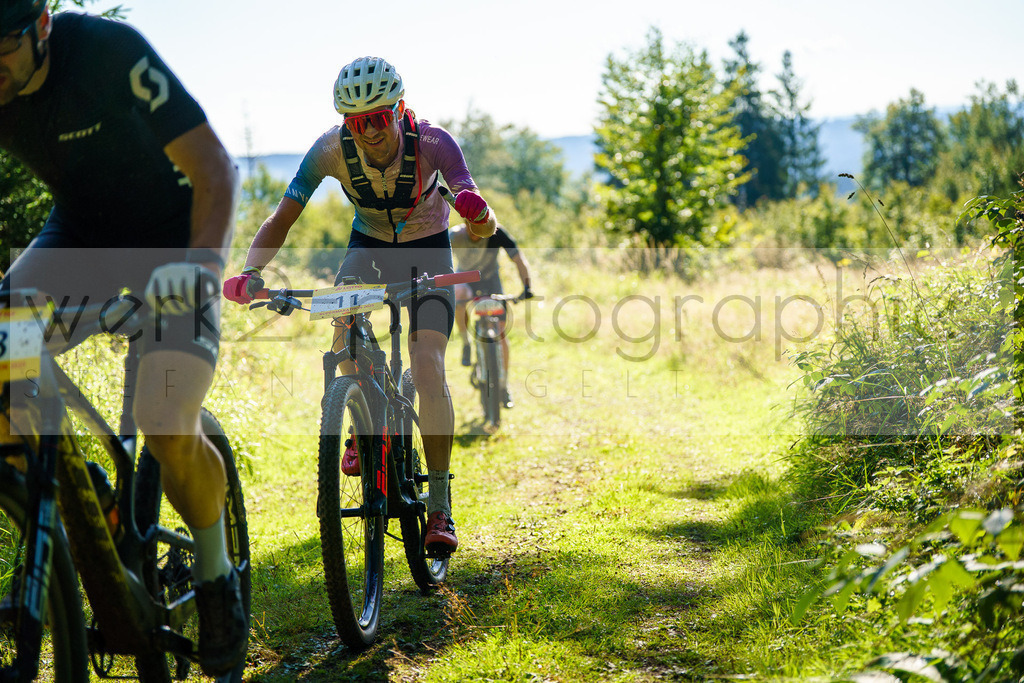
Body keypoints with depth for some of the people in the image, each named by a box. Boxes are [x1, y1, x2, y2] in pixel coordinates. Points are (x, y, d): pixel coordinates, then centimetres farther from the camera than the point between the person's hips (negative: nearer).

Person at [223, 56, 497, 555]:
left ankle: (439, 506, -8)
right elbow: (281, 218, -30)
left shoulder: (432, 142, -30)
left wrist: (478, 213, -62)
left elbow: (487, 228, -37)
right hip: (369, 245, 2)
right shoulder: (332, 149, -27)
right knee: (344, 324, -25)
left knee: (428, 370, -17)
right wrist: (252, 272, -48)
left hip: (427, 250, -2)